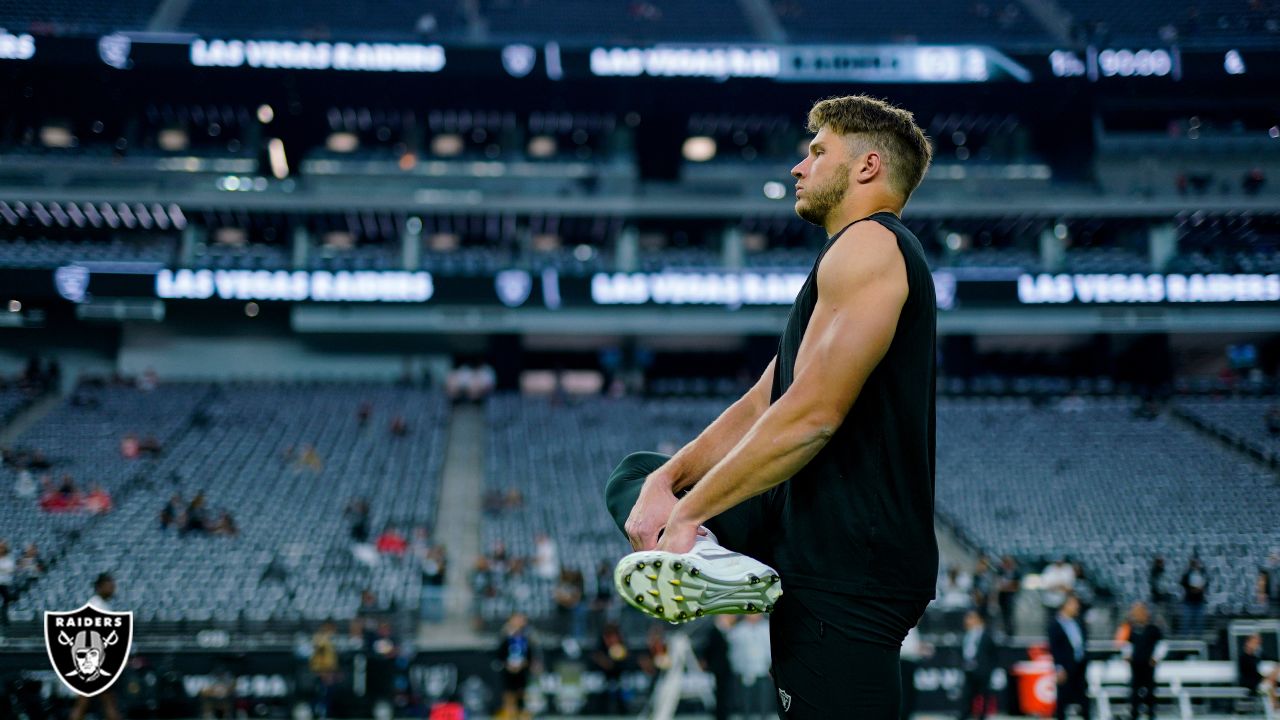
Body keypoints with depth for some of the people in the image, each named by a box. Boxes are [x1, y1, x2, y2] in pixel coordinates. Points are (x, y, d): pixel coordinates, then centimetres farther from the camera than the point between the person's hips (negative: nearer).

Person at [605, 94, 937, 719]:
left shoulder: (869, 245, -12)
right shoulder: (851, 262, 22)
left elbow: (810, 416, -23)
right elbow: (761, 405, 18)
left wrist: (688, 510, -15)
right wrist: (668, 479, 2)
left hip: (850, 570, -11)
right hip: (806, 531, 11)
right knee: (632, 476, 15)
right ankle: (704, 556, -14)